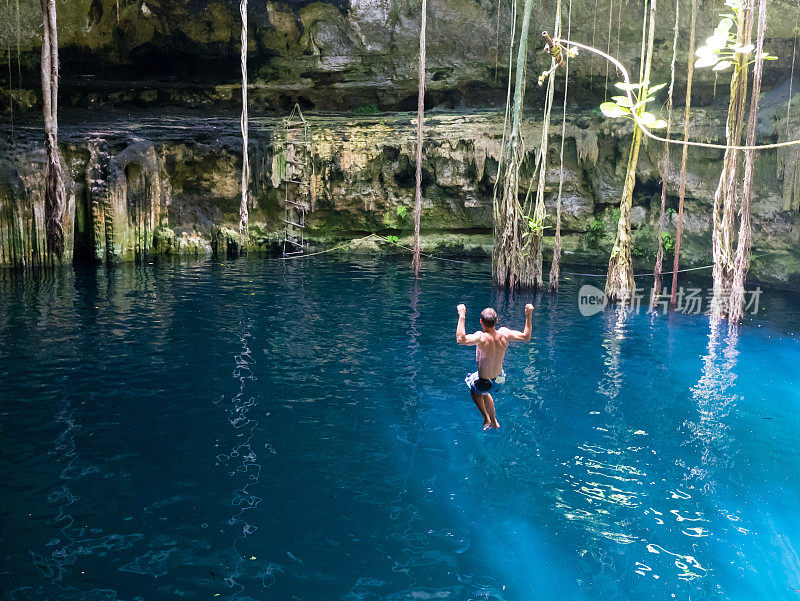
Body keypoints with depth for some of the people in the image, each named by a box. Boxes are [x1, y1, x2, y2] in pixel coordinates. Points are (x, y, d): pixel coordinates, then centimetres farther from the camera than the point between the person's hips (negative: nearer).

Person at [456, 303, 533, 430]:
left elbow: (461, 339, -49)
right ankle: (494, 422, 50)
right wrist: (528, 317, -2)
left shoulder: (482, 337, -33)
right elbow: (526, 337, -2)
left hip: (484, 383, -5)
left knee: (474, 390, 31)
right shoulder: (504, 334, -16)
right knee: (483, 392, 37)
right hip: (500, 379, 5)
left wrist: (462, 316, -46)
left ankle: (486, 419, 29)